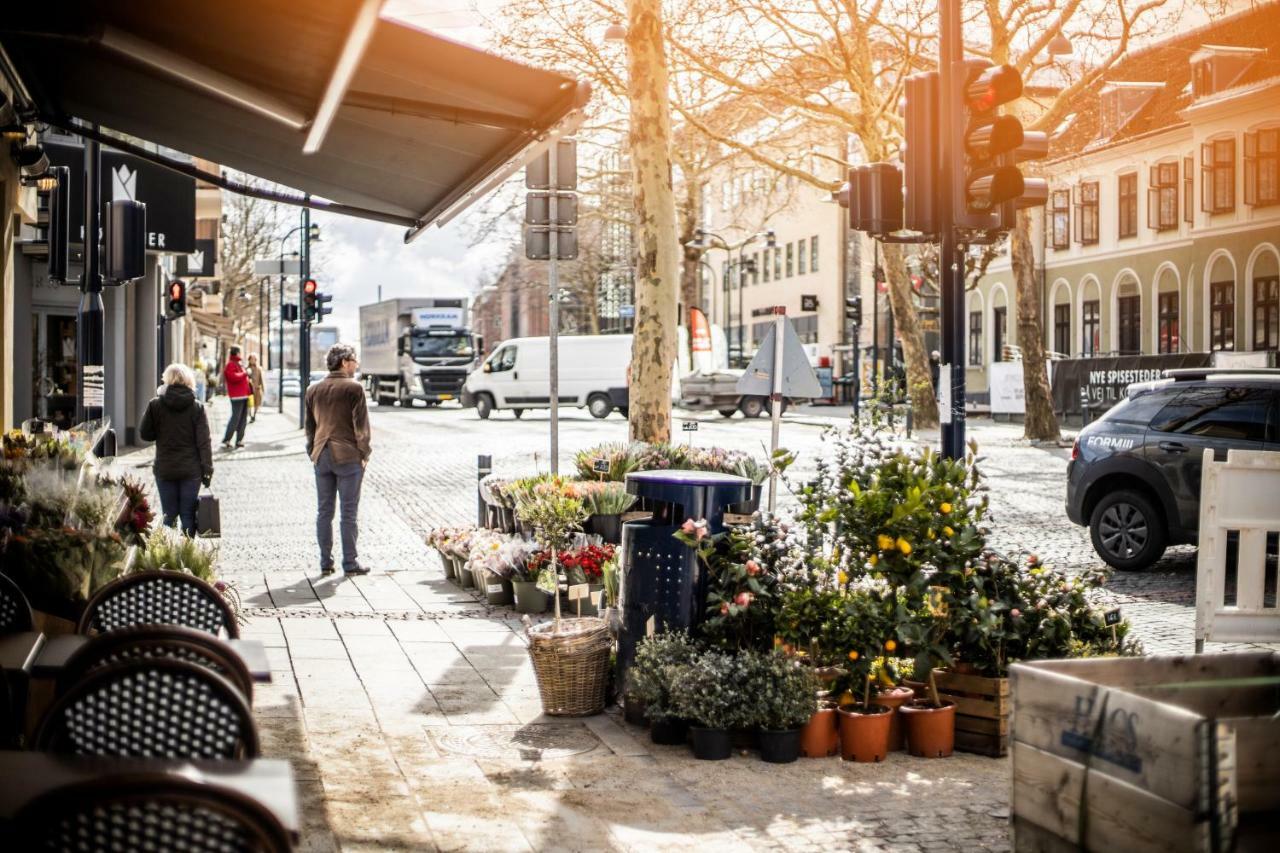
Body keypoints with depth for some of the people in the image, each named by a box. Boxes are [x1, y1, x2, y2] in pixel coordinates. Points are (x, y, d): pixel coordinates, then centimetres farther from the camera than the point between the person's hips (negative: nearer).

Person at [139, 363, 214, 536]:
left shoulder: (155, 405, -5)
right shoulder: (197, 407, -5)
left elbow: (145, 434, 2)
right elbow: (204, 441, -6)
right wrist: (207, 469, -2)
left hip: (164, 470, 0)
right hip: (191, 470, 0)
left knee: (168, 515, 7)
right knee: (188, 515, 5)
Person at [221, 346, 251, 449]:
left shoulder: (238, 365, 22)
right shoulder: (230, 365, -9)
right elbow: (233, 377, -25)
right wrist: (244, 374, -14)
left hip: (243, 395, 10)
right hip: (237, 396, -10)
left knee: (243, 418, 10)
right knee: (235, 418, -12)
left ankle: (239, 440, 13)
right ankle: (226, 440, -9)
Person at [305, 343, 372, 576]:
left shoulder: (313, 390, 9)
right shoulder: (354, 388, -8)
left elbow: (309, 425, 14)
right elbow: (361, 424, -9)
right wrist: (364, 454, -1)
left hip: (322, 455, 5)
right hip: (348, 456, -5)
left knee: (324, 511, 9)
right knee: (348, 512, 1)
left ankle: (326, 562, 11)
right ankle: (350, 563, 3)